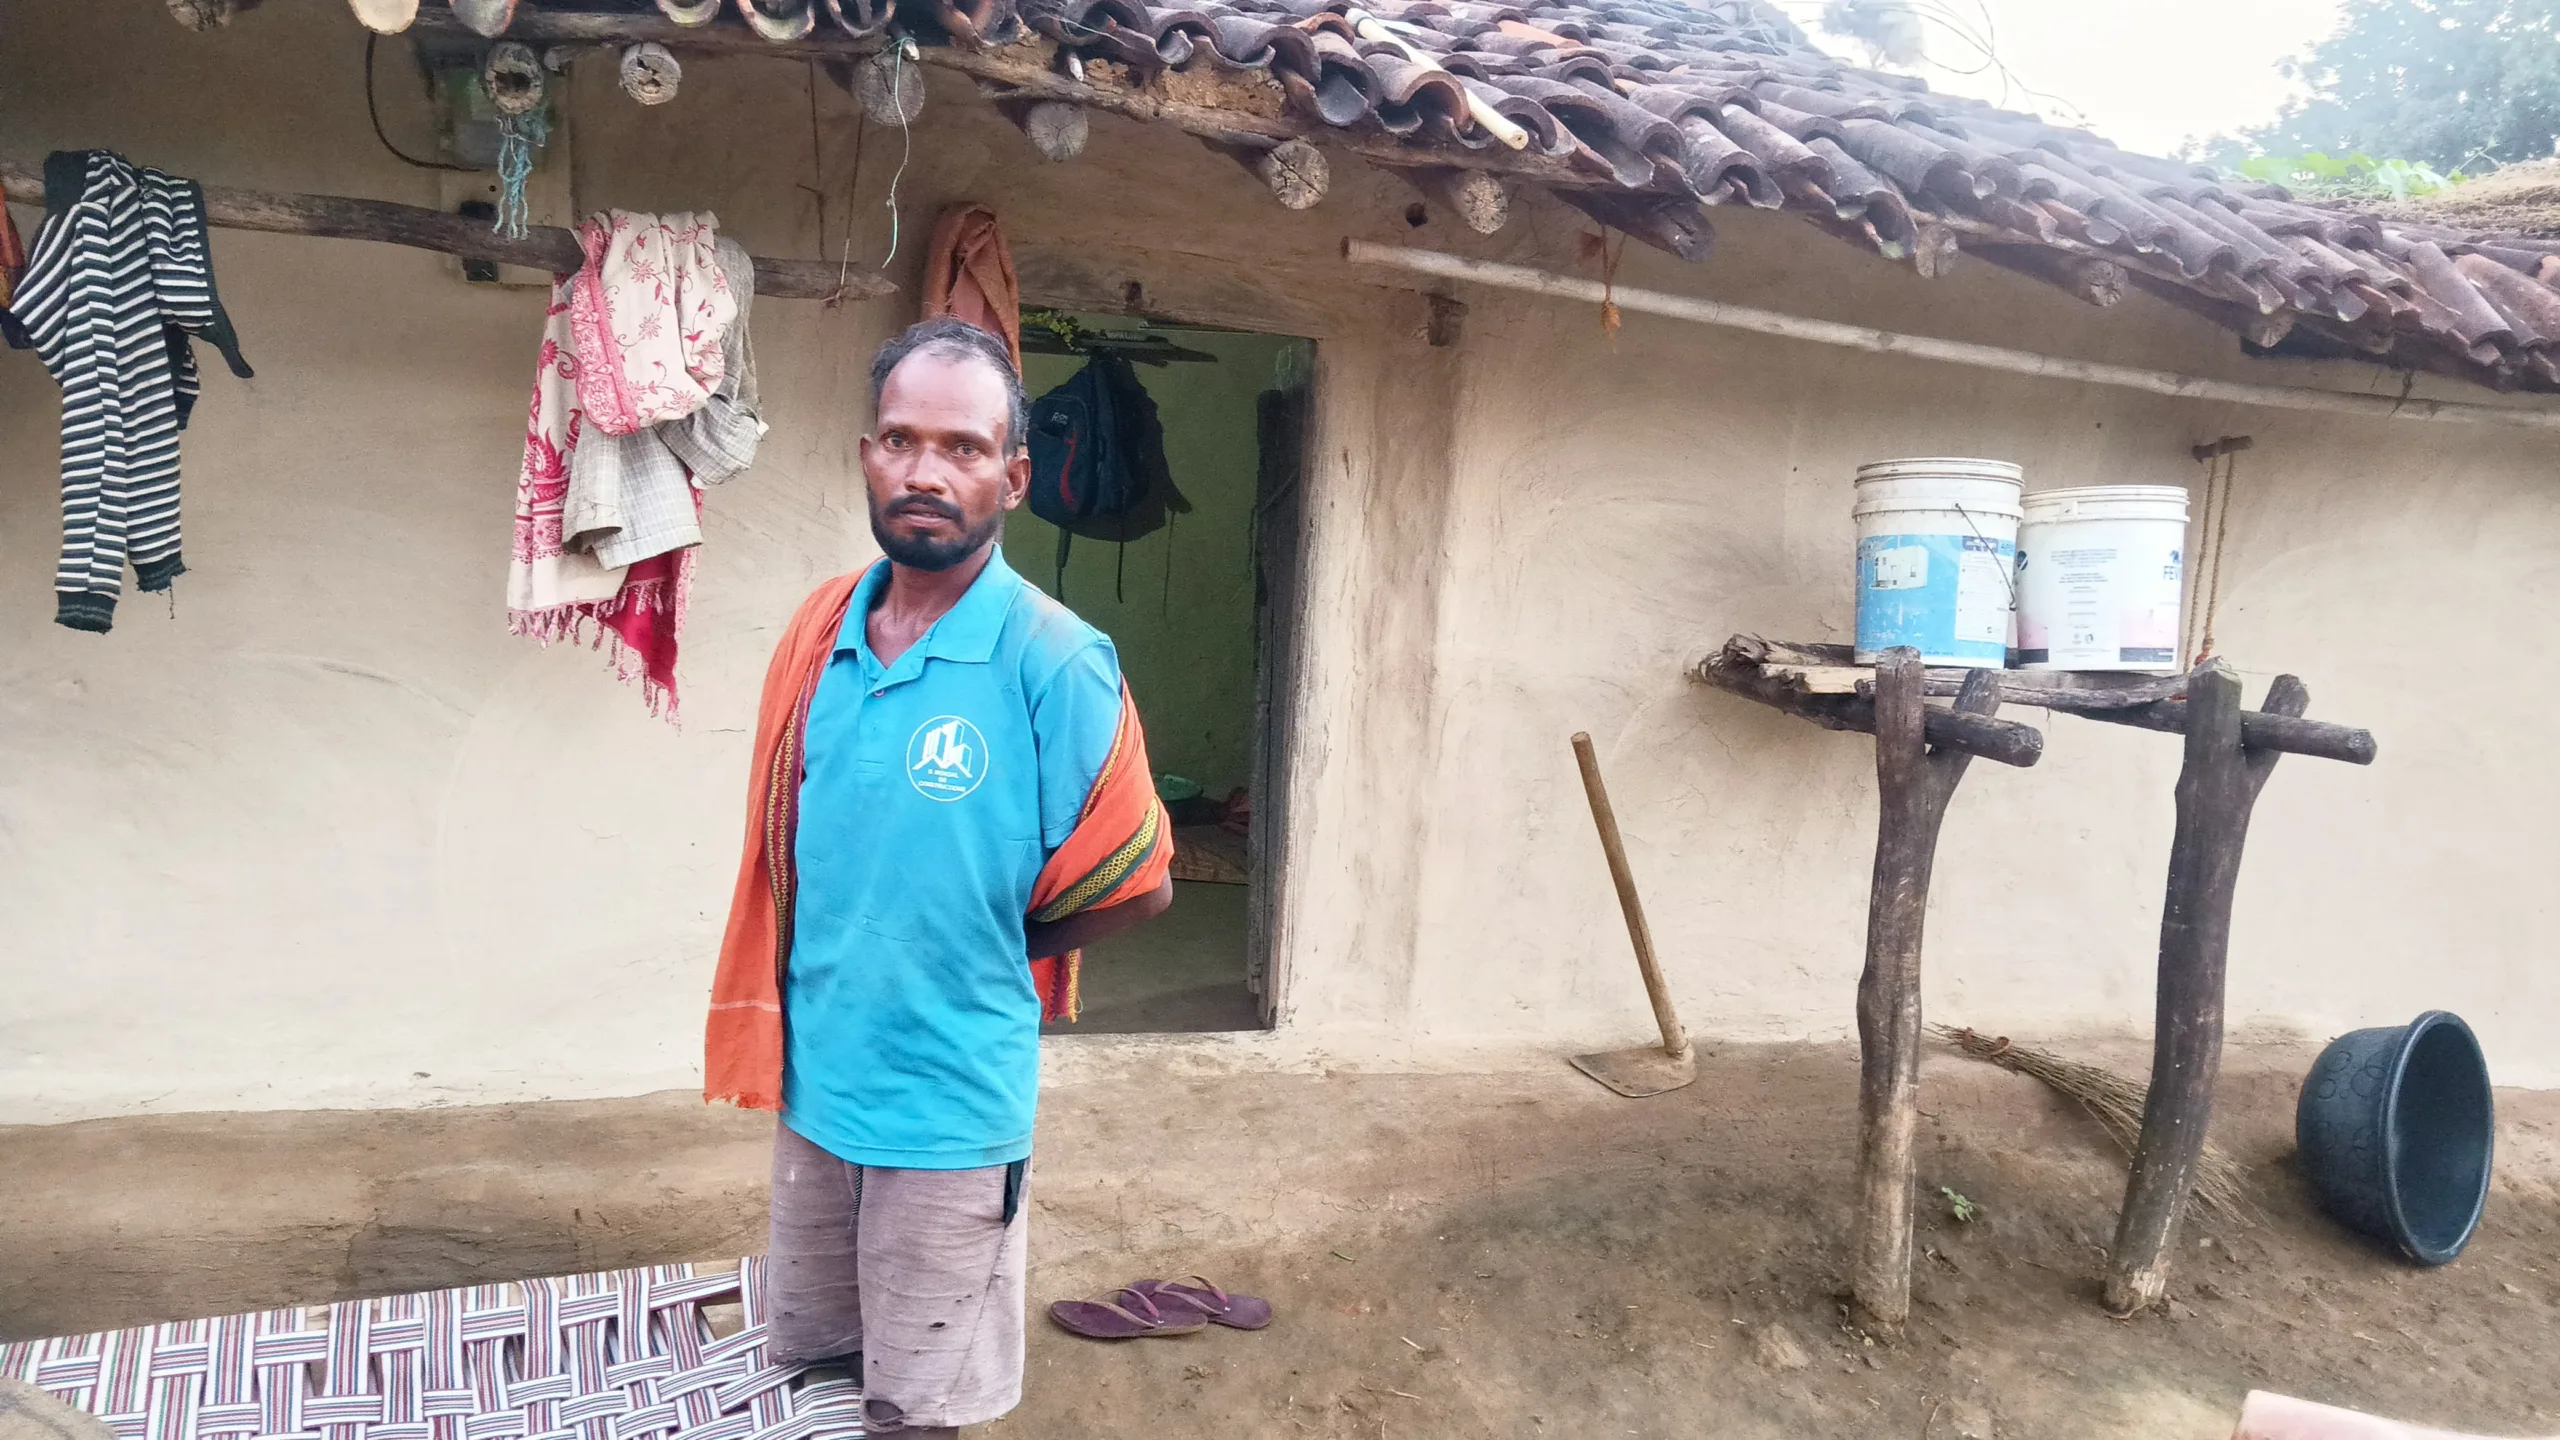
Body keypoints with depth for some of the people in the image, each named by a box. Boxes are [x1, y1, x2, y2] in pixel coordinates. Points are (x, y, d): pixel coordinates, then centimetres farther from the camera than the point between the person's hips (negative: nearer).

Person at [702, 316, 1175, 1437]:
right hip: (814, 1085, 5)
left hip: (952, 1106, -5)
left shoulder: (1053, 661, -17)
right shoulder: (820, 632, -1)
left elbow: (1136, 885, -11)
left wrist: (983, 954, -1)